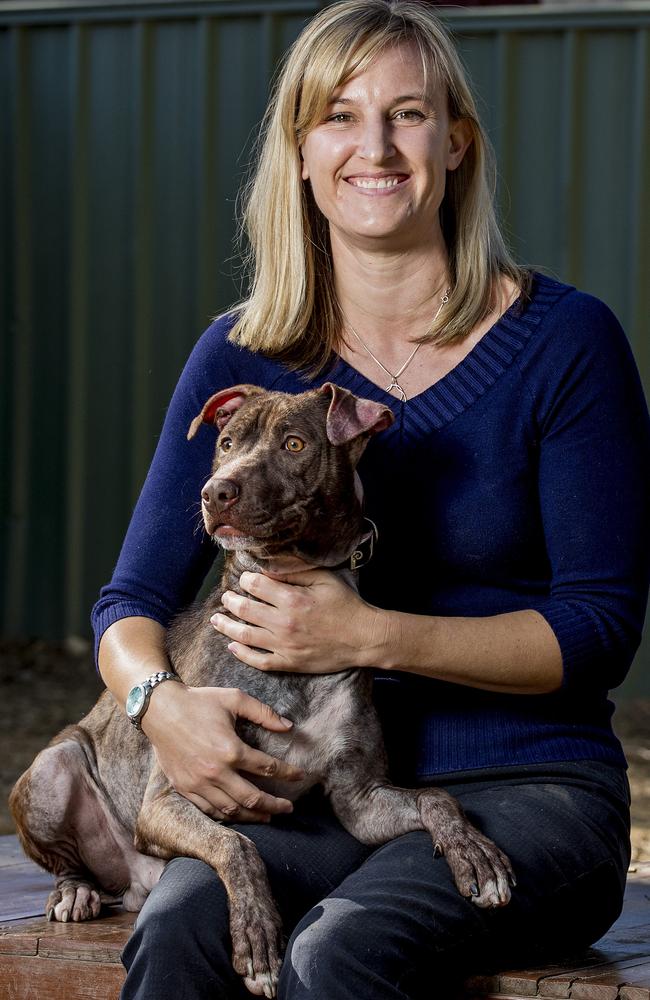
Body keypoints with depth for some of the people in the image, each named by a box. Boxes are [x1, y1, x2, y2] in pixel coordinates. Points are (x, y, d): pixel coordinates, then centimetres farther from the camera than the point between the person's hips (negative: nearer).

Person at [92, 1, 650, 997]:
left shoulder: (563, 341, -3)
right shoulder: (244, 357, 7)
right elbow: (135, 598, 9)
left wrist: (372, 634, -18)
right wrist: (163, 702, -15)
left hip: (527, 792, -2)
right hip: (318, 797, 3)